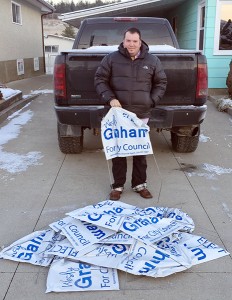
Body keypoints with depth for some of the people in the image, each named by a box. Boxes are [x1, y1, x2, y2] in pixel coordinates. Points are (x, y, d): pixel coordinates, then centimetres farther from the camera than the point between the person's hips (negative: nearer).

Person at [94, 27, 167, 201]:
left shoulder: (152, 60, 5)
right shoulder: (112, 58, 1)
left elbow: (161, 83, 13)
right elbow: (100, 79, 3)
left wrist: (151, 101, 1)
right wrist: (110, 98, -11)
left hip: (142, 114, 1)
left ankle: (140, 184, 24)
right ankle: (118, 186, 19)